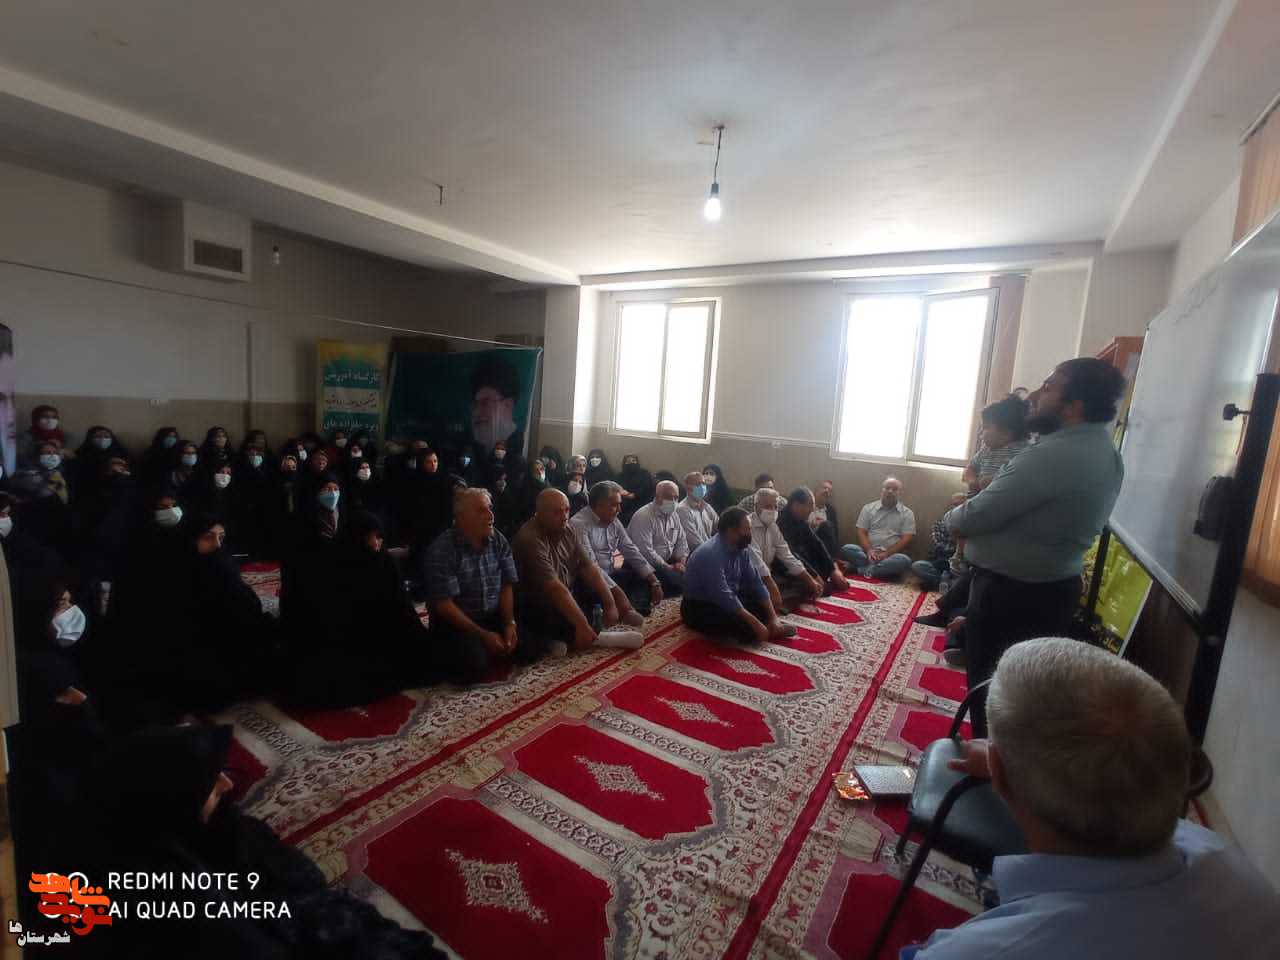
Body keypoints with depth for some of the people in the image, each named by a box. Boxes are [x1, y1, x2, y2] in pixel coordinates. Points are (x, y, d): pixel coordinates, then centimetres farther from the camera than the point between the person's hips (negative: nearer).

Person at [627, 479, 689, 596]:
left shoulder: (673, 515, 9)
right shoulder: (644, 516, -18)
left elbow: (681, 541, 13)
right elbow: (645, 551, -25)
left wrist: (681, 562, -6)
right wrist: (668, 567, -20)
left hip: (667, 562, 8)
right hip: (645, 565, -8)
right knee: (679, 579, -27)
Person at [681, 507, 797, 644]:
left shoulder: (742, 548, -3)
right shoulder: (711, 554, -29)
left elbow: (755, 583, 0)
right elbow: (723, 597, -33)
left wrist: (774, 617, -9)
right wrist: (756, 624, -30)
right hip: (699, 609, -9)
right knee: (748, 629, -27)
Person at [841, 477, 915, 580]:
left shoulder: (907, 513, 7)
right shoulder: (868, 508, 10)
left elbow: (907, 539, -2)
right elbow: (861, 533, 3)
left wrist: (886, 554, -16)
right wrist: (869, 551, -17)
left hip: (891, 555, 0)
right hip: (869, 553, 1)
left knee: (904, 560, -34)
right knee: (847, 549, -28)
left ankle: (866, 569, -28)